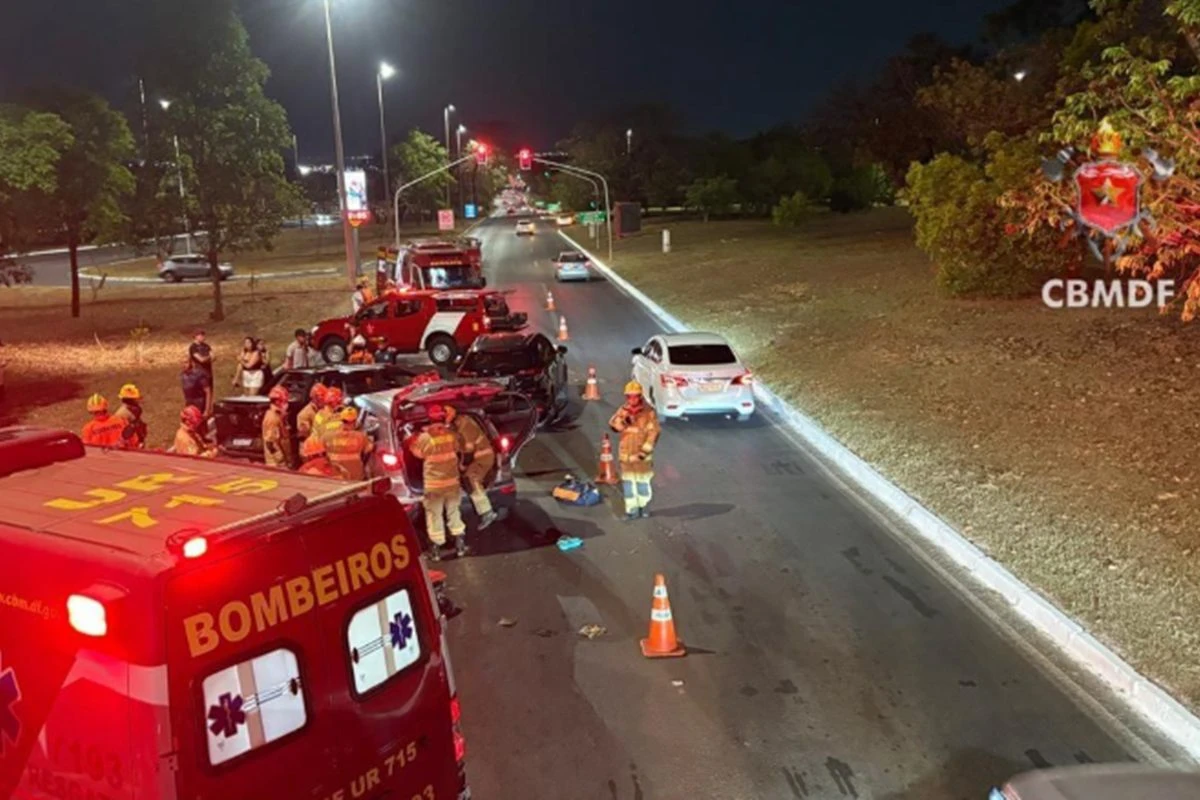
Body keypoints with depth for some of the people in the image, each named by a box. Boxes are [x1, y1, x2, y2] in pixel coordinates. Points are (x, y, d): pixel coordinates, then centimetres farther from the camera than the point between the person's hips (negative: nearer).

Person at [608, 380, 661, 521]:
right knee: (628, 482, 5)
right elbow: (614, 425, -6)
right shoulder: (623, 410, 4)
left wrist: (645, 451, -14)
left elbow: (653, 433, -10)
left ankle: (644, 506, 27)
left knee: (642, 481, 8)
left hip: (641, 453, -4)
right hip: (626, 454, 4)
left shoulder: (649, 412, -10)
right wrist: (623, 416, -23)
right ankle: (632, 509, 12)